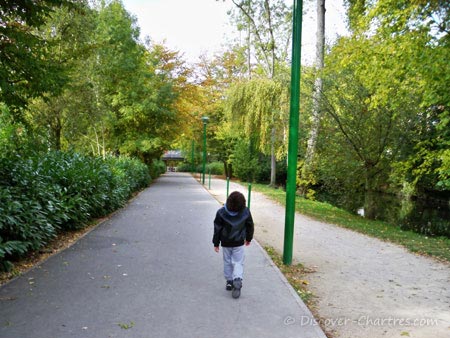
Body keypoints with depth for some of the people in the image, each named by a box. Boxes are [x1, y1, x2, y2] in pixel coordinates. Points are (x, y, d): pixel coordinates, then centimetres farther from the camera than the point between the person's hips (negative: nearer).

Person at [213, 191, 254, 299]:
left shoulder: (221, 213, -16)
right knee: (238, 262, 7)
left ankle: (229, 282, 23)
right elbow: (250, 226, 0)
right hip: (239, 243, 0)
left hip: (225, 243, 0)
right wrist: (248, 238, 18)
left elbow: (217, 229, -9)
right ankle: (237, 280, -14)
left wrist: (216, 243, 3)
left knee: (227, 262, 17)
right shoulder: (246, 212, -13)